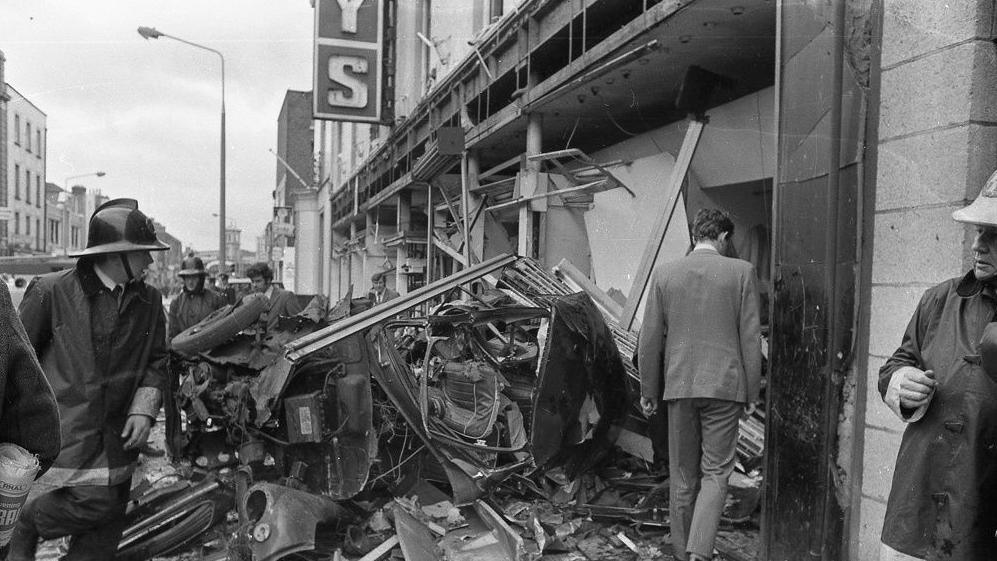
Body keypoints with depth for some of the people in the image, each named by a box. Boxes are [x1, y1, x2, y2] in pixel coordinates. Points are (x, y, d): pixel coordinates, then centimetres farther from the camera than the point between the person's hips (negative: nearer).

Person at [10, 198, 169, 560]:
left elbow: (156, 361, 12)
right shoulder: (51, 291, -5)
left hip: (118, 436, 4)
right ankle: (23, 526, 13)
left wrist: (144, 409, -2)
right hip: (64, 432, -4)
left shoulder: (149, 302, 7)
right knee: (97, 501, -15)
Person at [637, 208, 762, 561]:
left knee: (682, 475, 13)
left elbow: (650, 339, 2)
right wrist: (751, 392, 4)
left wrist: (648, 392, 10)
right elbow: (750, 337, -3)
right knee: (715, 472, 7)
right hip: (724, 386, -2)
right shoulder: (741, 272, -3)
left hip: (679, 386, 2)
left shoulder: (664, 274, 1)